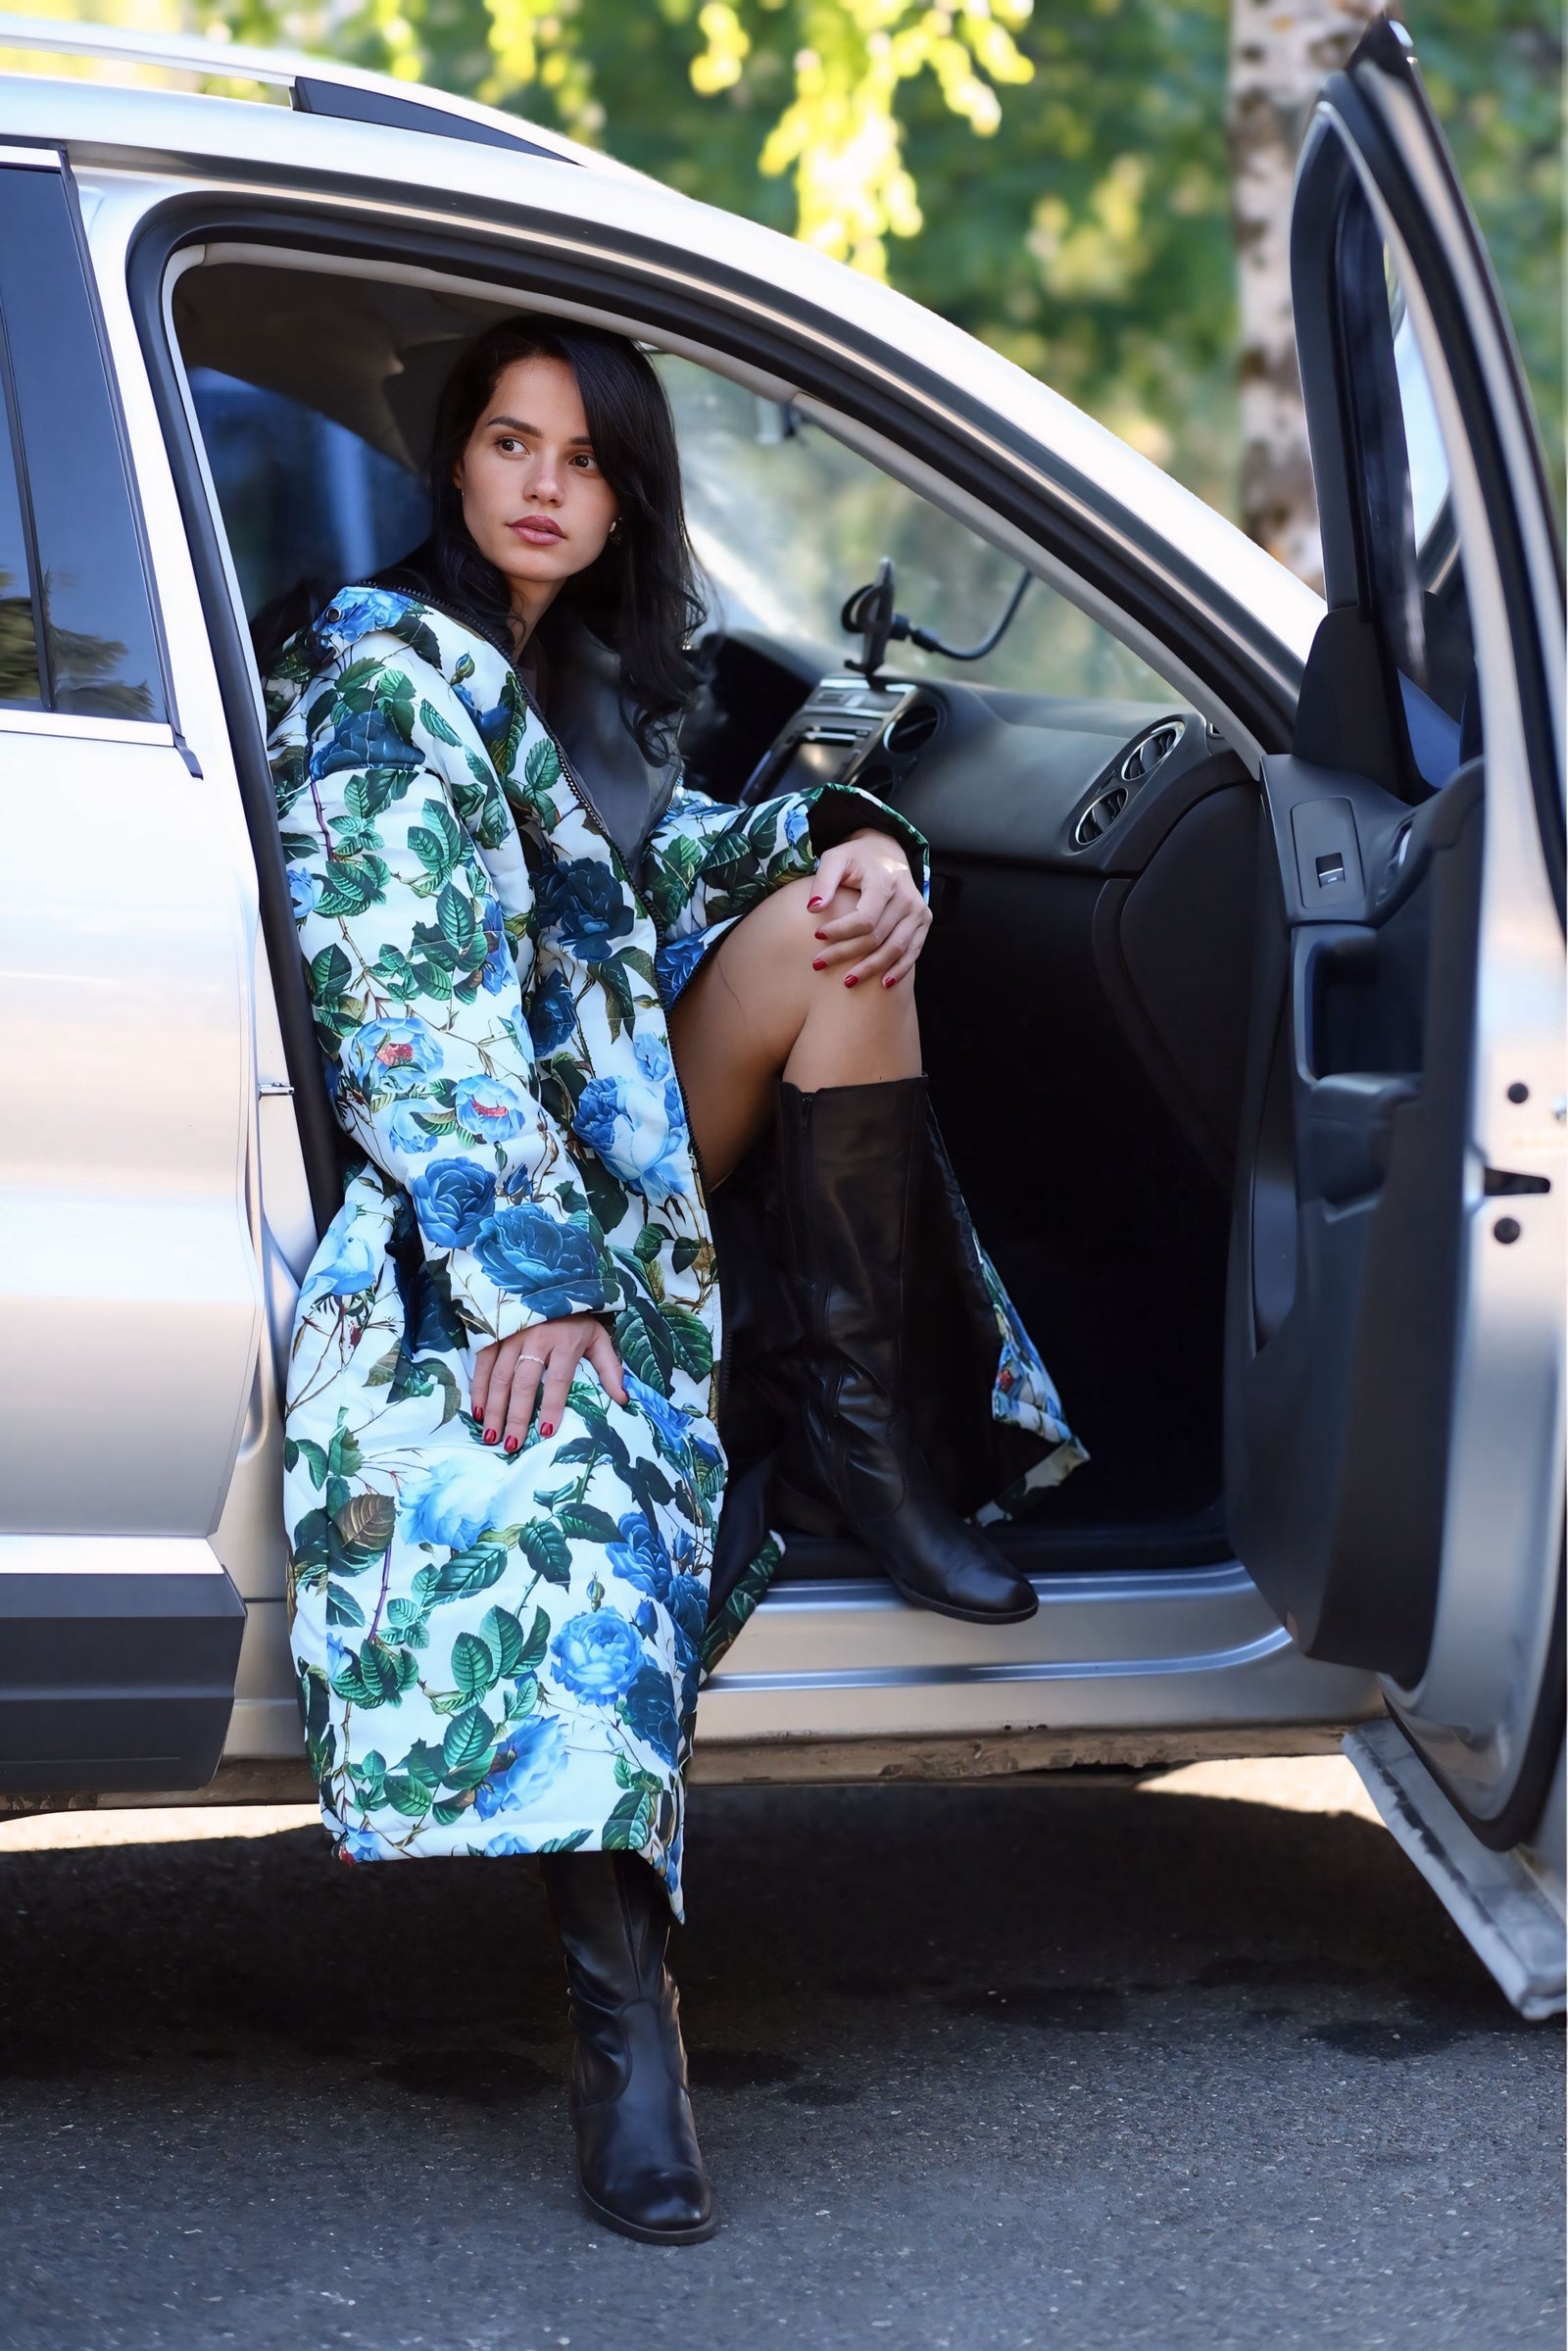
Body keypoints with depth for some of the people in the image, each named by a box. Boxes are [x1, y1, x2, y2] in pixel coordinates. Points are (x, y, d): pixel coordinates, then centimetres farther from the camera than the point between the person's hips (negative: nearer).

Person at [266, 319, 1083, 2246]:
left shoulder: (590, 678, 21)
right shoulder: (380, 667, -6)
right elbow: (402, 1004, -16)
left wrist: (855, 839, -11)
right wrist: (529, 1270, -27)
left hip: (630, 1145, 8)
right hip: (474, 1193, -7)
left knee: (822, 921, -15)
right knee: (558, 1449, -36)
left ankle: (851, 1423, -15)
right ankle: (622, 2001, -37)